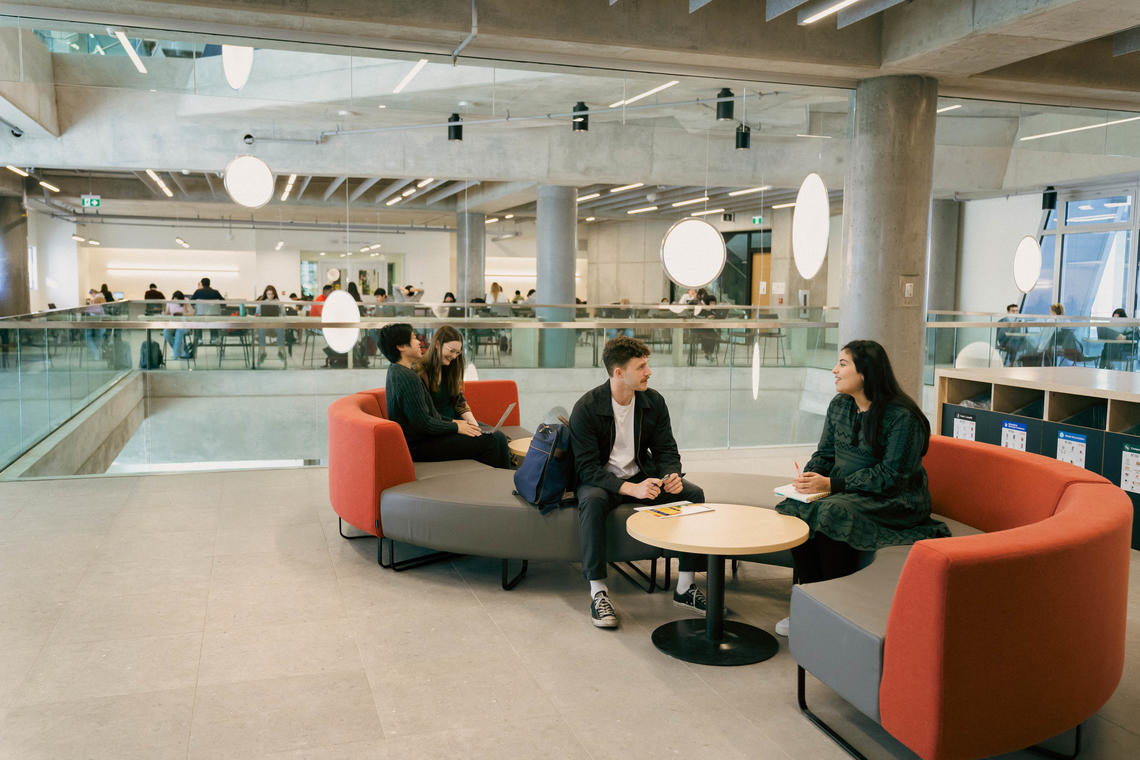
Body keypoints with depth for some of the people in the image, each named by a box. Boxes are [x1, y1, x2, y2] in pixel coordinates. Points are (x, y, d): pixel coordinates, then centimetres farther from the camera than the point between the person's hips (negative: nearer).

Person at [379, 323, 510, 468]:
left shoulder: (396, 371, 13)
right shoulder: (407, 377, -20)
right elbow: (423, 423, -22)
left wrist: (452, 422, 12)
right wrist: (456, 427, -10)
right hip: (419, 446, -10)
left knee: (498, 437, 6)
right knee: (491, 441, -16)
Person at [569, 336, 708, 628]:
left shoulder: (653, 401, -4)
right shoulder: (586, 408, -19)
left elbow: (666, 450, 2)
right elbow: (587, 468, -22)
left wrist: (672, 476, -23)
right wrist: (630, 488, -35)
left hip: (642, 476, 5)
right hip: (600, 480, -4)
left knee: (693, 493, -17)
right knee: (592, 501, -38)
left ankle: (685, 587, -9)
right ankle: (597, 592, -28)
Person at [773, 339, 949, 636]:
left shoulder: (902, 417, -16)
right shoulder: (839, 405, 7)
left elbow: (892, 475, -19)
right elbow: (824, 453, 14)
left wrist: (832, 484, -25)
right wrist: (808, 476, -10)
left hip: (894, 500, -7)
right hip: (845, 493, 7)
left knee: (831, 516, -33)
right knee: (795, 511, -20)